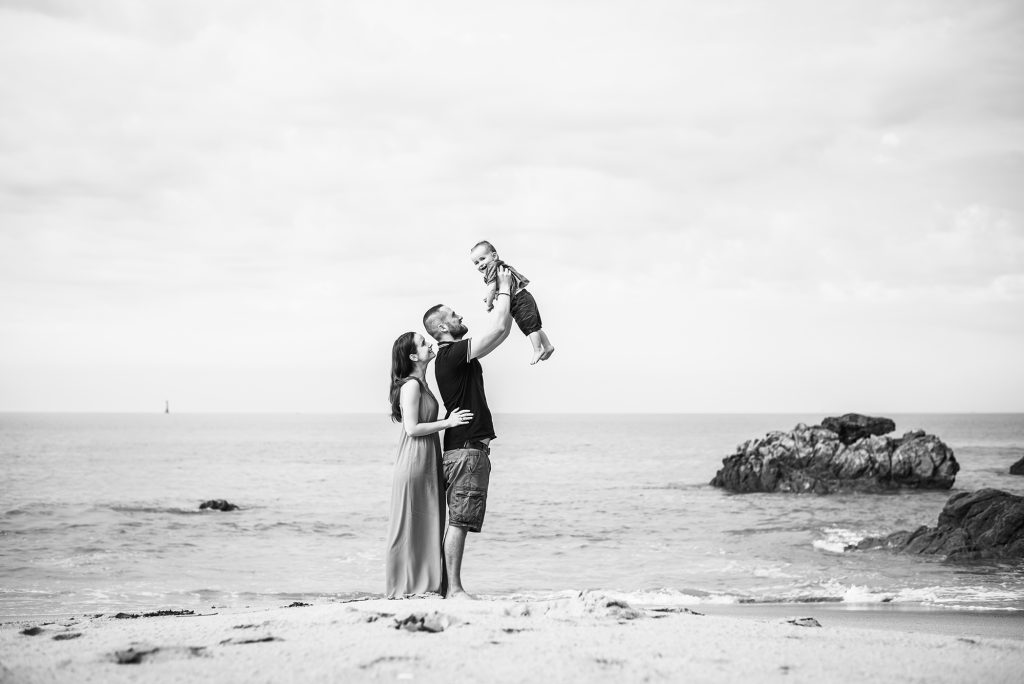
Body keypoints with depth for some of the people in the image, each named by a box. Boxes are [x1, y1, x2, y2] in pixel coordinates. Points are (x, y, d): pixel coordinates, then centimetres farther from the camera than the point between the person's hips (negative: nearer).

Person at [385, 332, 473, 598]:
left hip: (428, 463, 10)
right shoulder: (411, 385, -14)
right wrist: (448, 423, -16)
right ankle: (407, 586, 0)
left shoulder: (421, 384, 16)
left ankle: (426, 584, 14)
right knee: (411, 527, -4)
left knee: (429, 526, 10)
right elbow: (412, 428, -19)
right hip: (415, 463, -10)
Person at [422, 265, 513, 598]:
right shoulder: (452, 354, -12)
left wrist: (502, 294, 19)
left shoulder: (455, 355, 17)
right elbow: (499, 330, -16)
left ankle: (451, 587, 11)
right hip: (466, 449, -10)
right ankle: (454, 589, -10)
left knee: (458, 521, 9)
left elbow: (500, 332, 25)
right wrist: (504, 290, -3)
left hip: (468, 448, 10)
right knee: (459, 521, -10)